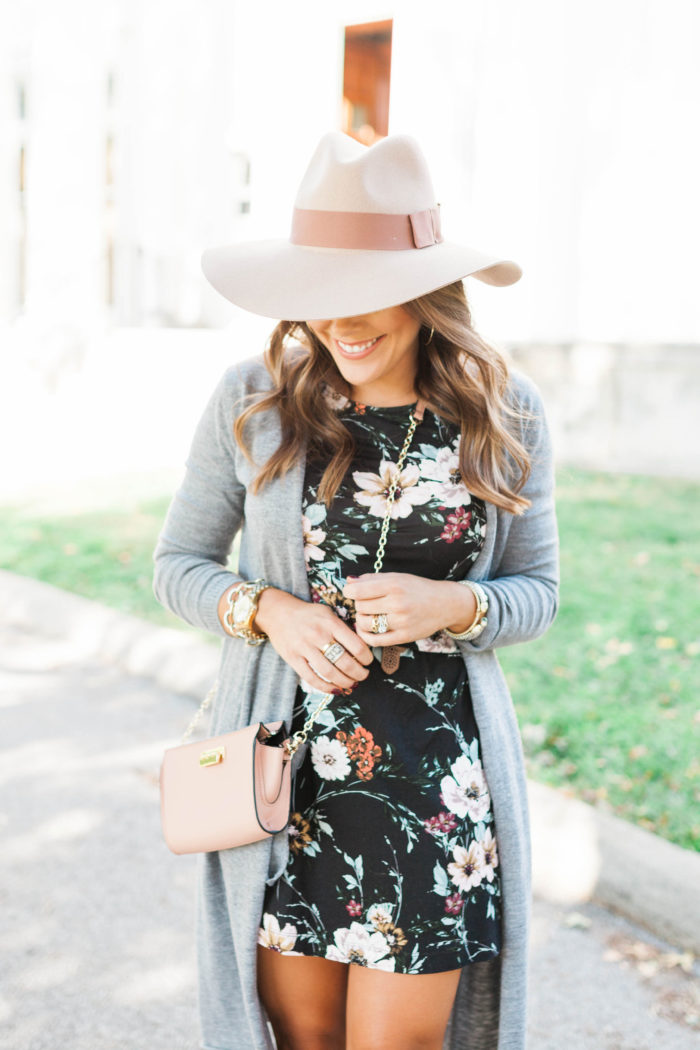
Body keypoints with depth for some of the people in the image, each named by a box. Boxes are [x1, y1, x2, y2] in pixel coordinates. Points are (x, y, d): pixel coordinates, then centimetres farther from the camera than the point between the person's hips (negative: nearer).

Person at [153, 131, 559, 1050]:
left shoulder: (506, 418, -3)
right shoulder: (252, 403, -4)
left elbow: (538, 592, 5)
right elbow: (177, 564, 4)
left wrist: (452, 606, -16)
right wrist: (268, 611, -15)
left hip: (436, 777, 0)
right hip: (285, 772, 1)